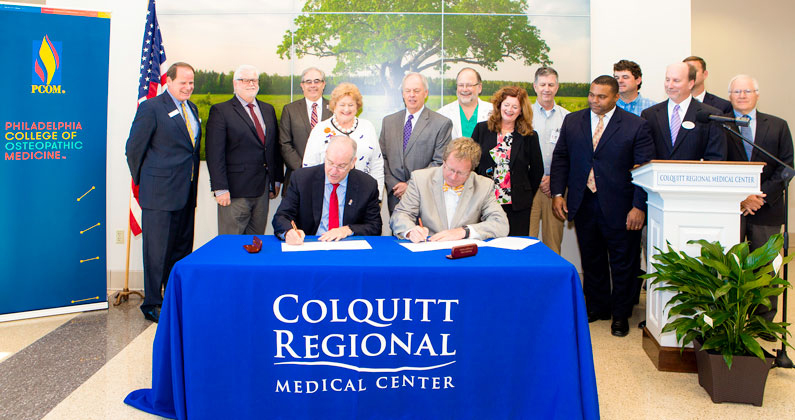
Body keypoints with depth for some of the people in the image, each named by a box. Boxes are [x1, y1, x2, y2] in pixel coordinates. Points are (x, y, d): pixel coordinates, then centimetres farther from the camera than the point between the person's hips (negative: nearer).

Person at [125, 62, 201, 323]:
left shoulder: (192, 109, 15)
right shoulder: (151, 108, -7)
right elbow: (134, 148, -5)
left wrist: (192, 182, 14)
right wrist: (142, 181, 3)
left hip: (186, 193, 7)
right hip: (160, 193, -7)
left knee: (182, 250, 14)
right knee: (157, 251, 0)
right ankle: (152, 304, 12)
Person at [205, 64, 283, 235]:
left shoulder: (268, 110, 15)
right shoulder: (220, 111, -3)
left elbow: (275, 147, 17)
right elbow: (215, 154, -9)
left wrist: (277, 180, 12)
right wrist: (220, 188, -14)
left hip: (263, 189, 5)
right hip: (235, 190, -5)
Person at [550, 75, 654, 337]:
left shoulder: (636, 125, -3)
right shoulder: (572, 121, 7)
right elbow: (560, 158, 9)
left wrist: (639, 206, -12)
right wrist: (557, 193, 0)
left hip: (619, 207, -3)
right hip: (583, 205, 3)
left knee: (623, 263, 8)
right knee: (591, 260, 14)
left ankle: (620, 315, 24)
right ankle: (597, 307, 31)